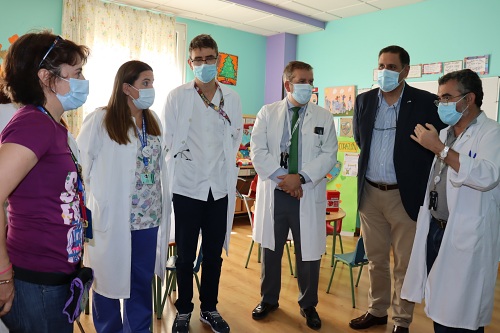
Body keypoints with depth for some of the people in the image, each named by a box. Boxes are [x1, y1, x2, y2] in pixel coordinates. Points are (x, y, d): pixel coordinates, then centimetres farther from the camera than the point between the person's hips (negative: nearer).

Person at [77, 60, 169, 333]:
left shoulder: (153, 121, 8)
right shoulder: (100, 120, -10)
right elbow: (80, 162, -7)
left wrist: (162, 201, 8)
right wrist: (98, 195, -5)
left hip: (149, 217, 5)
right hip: (112, 217, -4)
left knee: (142, 280, 15)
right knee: (108, 278, 13)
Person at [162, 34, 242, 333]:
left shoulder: (232, 98, 5)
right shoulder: (177, 97, -1)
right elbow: (168, 140, 1)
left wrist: (224, 166, 9)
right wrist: (185, 164, 1)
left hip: (220, 187, 2)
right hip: (187, 186, -2)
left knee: (214, 255, 13)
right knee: (186, 255, 10)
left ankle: (210, 308, 30)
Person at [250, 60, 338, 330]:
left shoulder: (323, 117, 5)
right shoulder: (267, 113, 4)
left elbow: (329, 155, -3)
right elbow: (258, 151, -3)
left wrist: (300, 177, -15)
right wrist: (281, 178, -13)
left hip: (309, 194, 0)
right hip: (273, 192, 1)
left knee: (309, 253, 7)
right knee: (271, 250, 13)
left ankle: (308, 305, 29)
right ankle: (269, 299, 33)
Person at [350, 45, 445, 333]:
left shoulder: (425, 102, -6)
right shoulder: (364, 101, 6)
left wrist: (426, 188, -3)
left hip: (405, 194, -3)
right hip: (370, 193, 4)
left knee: (405, 263, 7)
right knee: (376, 259, 16)